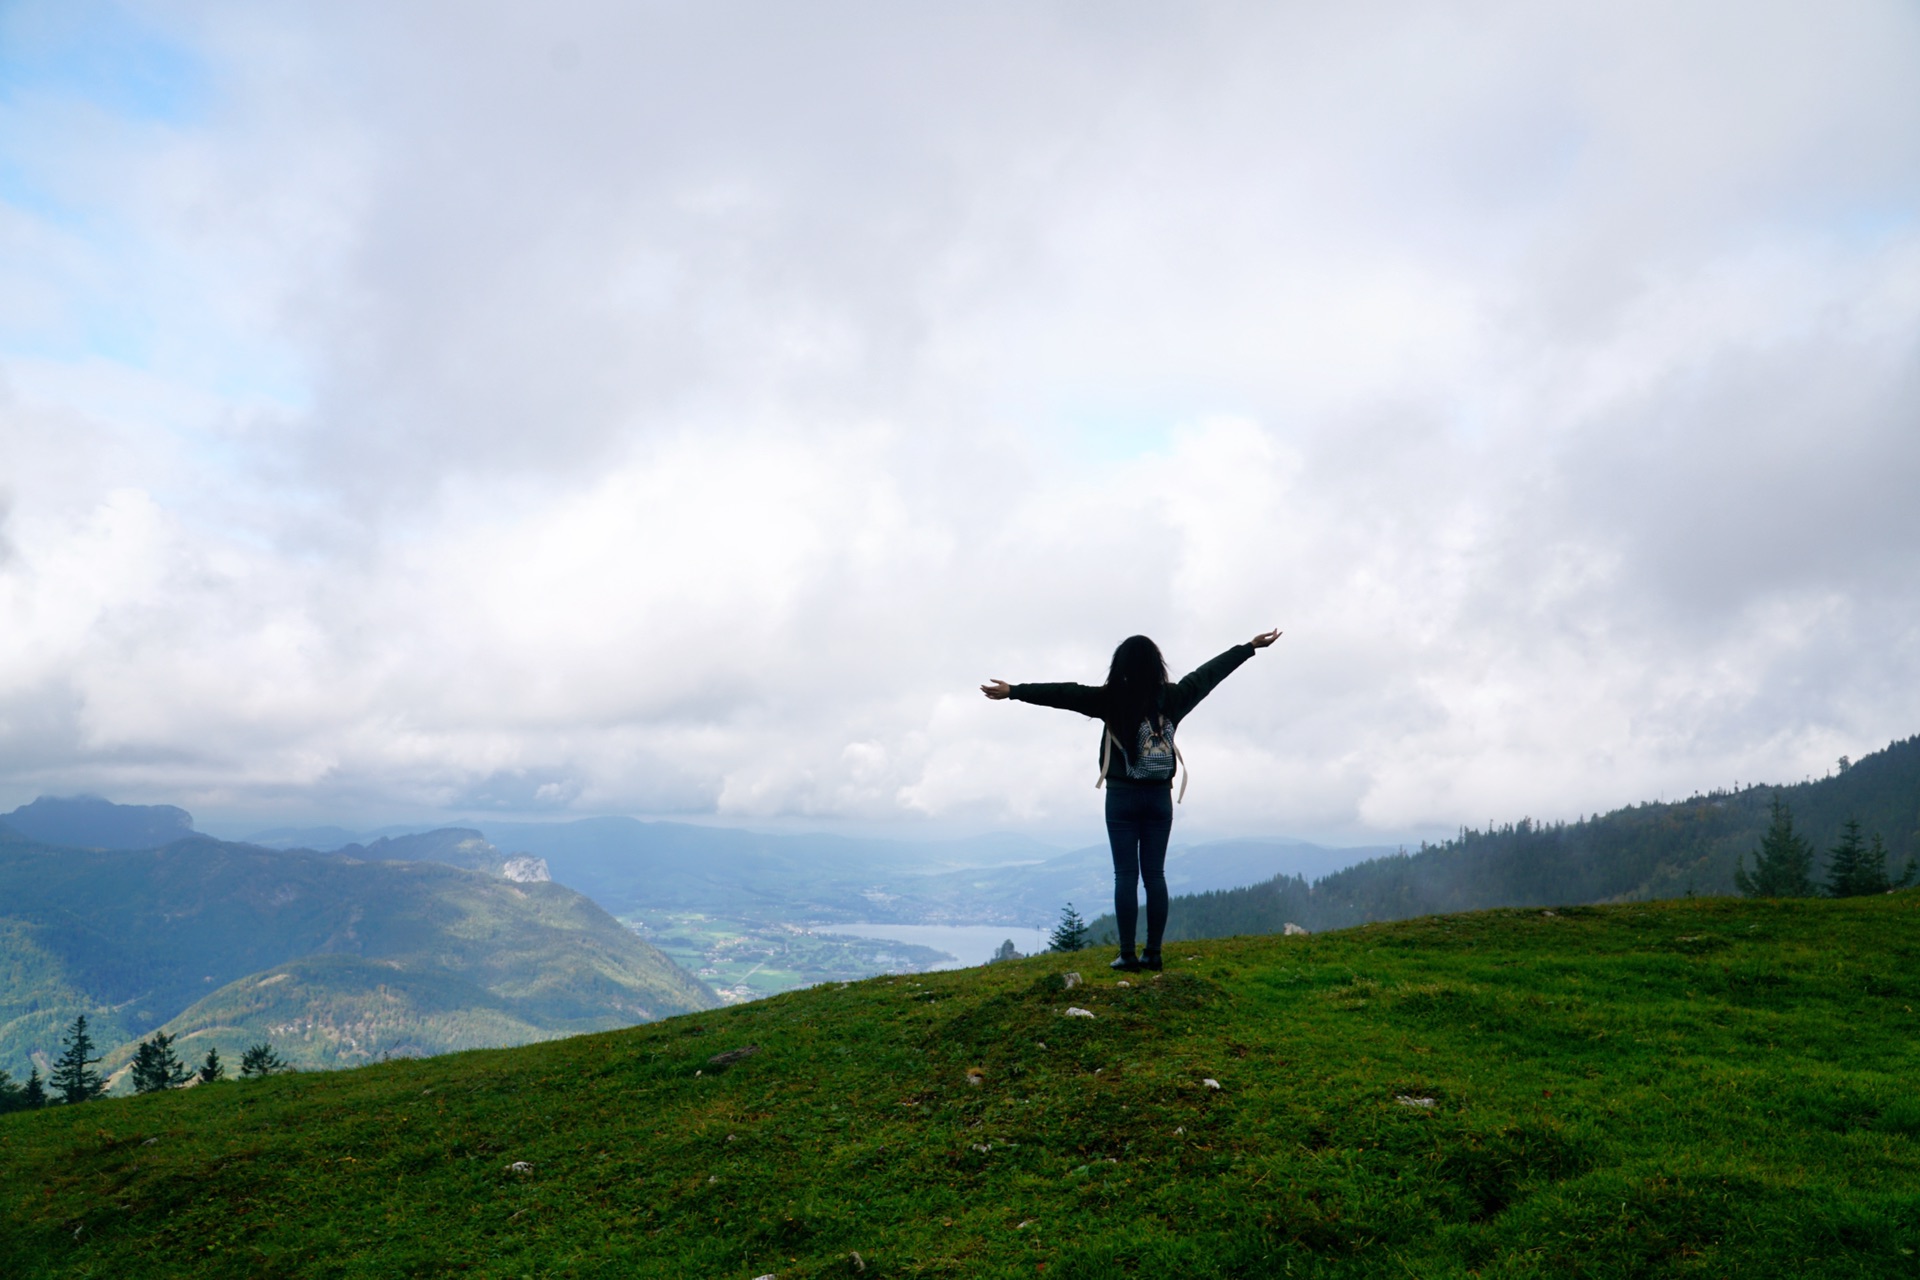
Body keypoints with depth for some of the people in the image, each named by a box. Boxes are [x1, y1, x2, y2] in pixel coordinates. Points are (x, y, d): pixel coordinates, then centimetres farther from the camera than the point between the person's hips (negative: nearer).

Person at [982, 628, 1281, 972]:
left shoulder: (1113, 699, -9)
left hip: (1123, 797, -3)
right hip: (1160, 797, 3)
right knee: (1155, 874, 7)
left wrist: (1014, 691, -14)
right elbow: (1208, 673, 12)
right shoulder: (1173, 697, 1)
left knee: (1126, 875, 0)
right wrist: (1250, 647, 25)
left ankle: (1128, 955, -1)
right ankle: (1153, 953, 8)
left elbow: (1065, 694, -13)